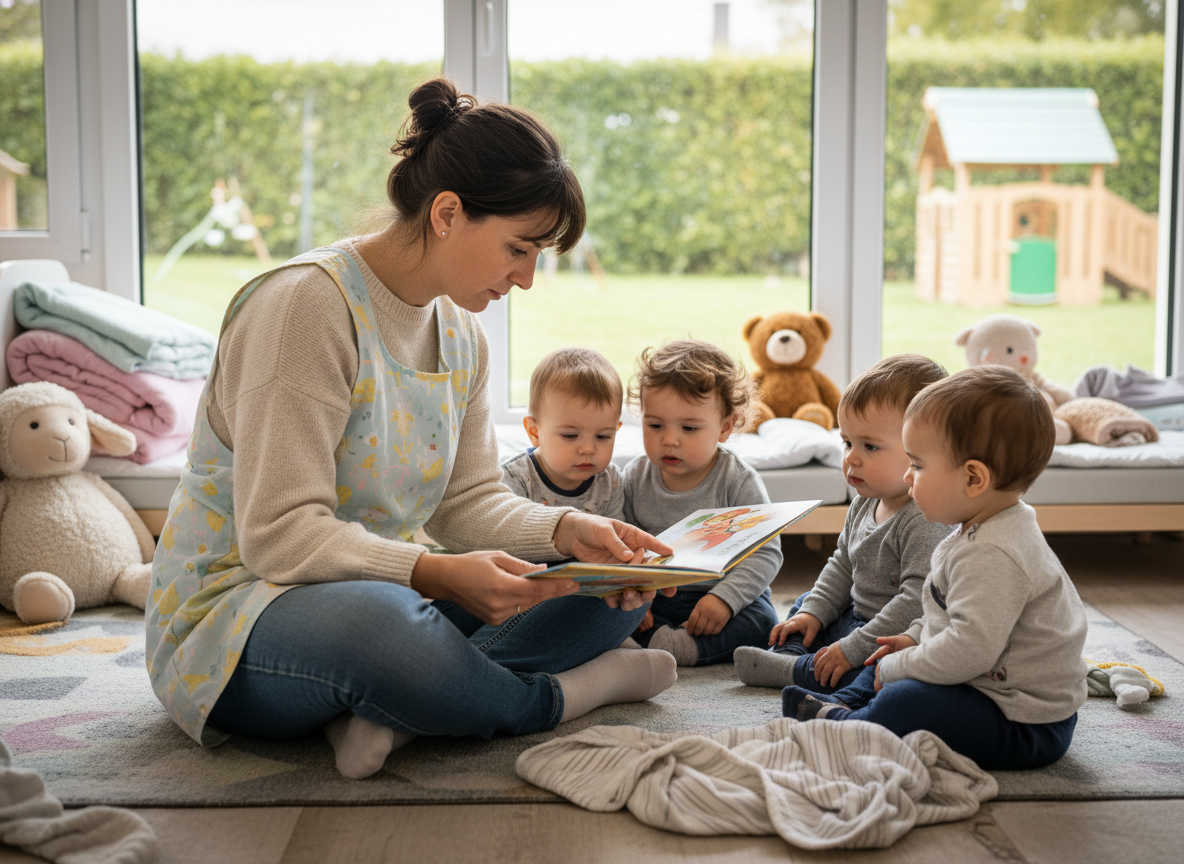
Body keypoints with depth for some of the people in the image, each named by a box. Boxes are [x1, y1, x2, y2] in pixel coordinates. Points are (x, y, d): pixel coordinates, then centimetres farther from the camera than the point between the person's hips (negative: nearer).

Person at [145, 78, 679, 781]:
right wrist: (438, 575, -35)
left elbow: (468, 500, 6)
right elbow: (279, 534, -25)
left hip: (380, 589, 9)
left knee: (617, 590, -4)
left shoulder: (460, 334, 7)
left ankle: (394, 713, -22)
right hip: (232, 613, -8)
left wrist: (566, 530, -14)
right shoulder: (306, 305, -20)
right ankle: (557, 696, -14)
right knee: (380, 620, -44)